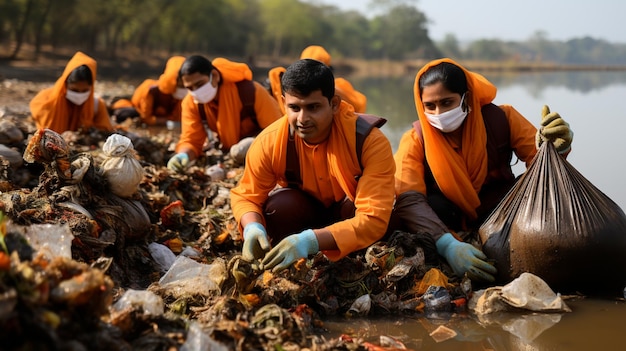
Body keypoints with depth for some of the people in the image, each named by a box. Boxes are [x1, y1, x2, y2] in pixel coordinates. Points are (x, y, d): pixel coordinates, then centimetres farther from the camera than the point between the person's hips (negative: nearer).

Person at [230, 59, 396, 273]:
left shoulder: (370, 142, -33)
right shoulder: (269, 142, -25)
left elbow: (374, 219, -39)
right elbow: (246, 196, -11)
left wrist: (311, 241, -54)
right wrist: (253, 228, -37)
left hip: (349, 215, -1)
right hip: (306, 210, 2)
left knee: (354, 205, -34)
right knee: (280, 205, -30)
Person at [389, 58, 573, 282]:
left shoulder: (501, 118, -13)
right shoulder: (415, 140, -17)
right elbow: (409, 200, -30)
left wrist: (555, 147, -38)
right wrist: (447, 245, -47)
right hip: (448, 222, -1)